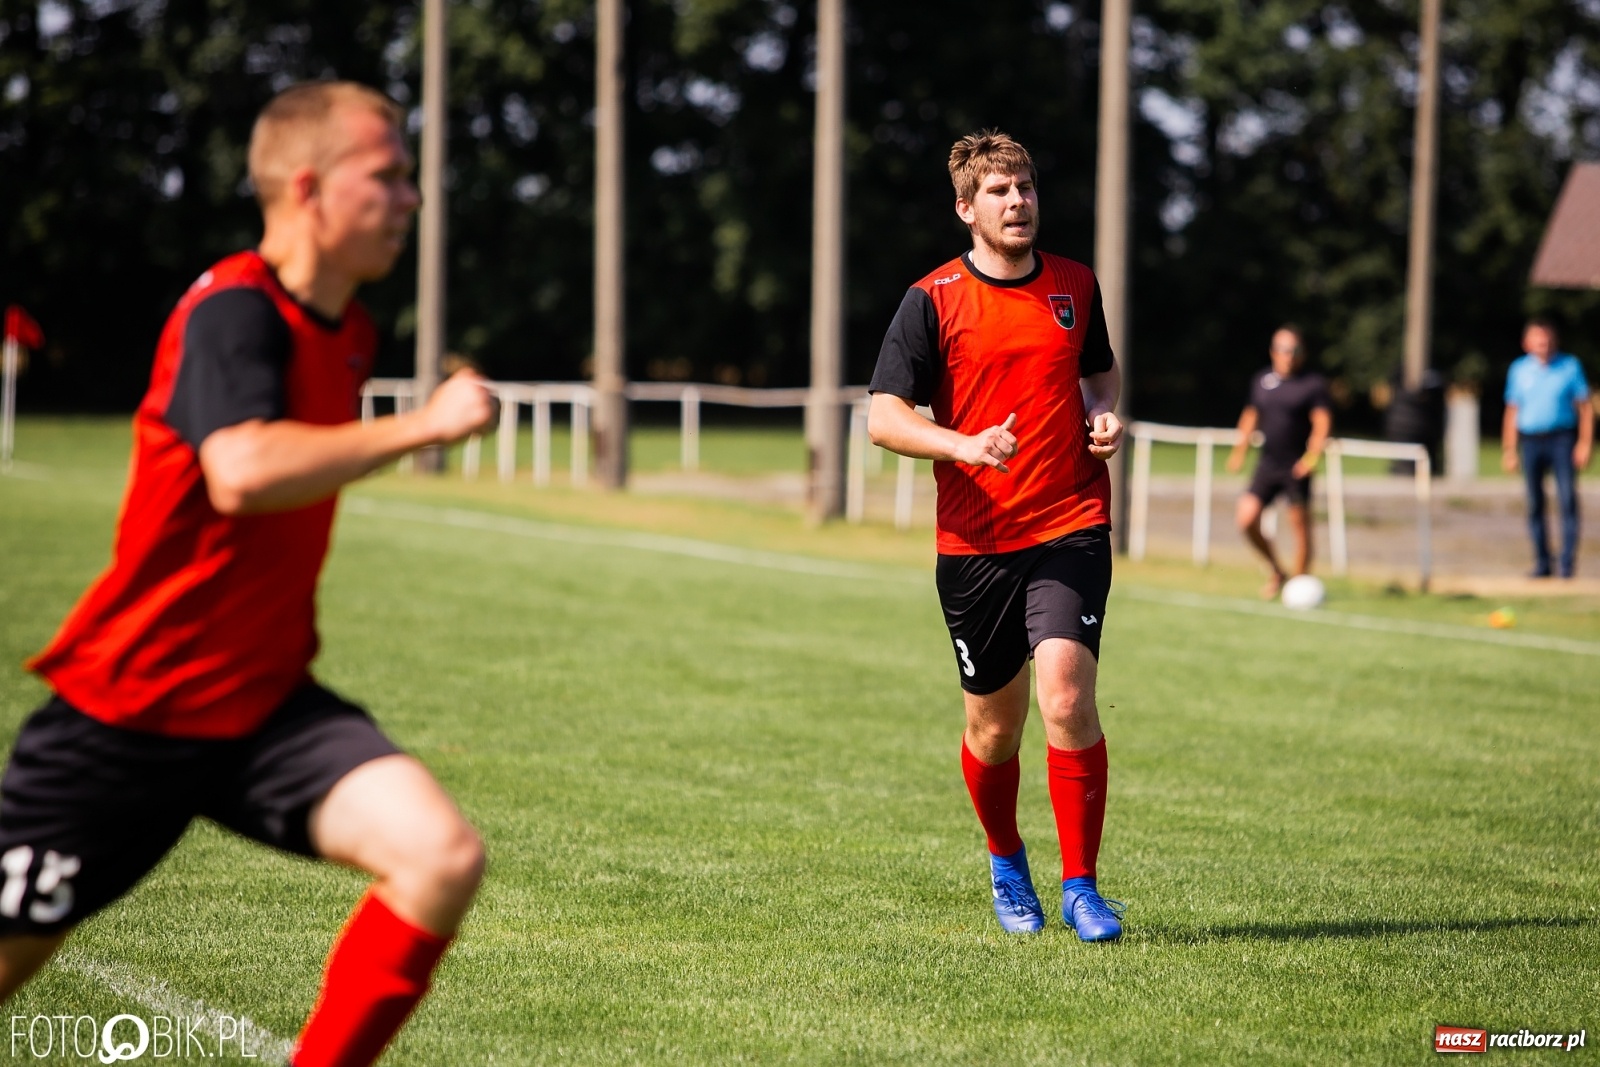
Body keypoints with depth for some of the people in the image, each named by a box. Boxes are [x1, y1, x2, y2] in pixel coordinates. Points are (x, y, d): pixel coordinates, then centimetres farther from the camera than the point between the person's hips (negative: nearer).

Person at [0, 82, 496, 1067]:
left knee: (443, 856, -17)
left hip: (263, 706, 6)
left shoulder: (352, 335, 6)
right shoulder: (233, 310, -18)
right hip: (130, 716, -6)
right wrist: (424, 424, -31)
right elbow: (242, 472, -38)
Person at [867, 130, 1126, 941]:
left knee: (1068, 698, -16)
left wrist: (1104, 413, 5)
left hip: (1071, 529, 1)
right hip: (975, 541, -1)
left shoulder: (1076, 286, 8)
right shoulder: (932, 301, -3)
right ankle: (1006, 864, 36)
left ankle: (1080, 885, -5)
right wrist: (965, 444, -23)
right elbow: (883, 417, -6)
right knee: (994, 723, 8)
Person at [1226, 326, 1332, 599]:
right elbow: (1250, 415, 21)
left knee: (1300, 525, -2)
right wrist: (1239, 451, 13)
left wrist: (1313, 455, -25)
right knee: (1246, 518, -6)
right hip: (1267, 464, 4)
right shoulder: (1262, 381, 11)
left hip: (1297, 467, -4)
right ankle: (1277, 572, 13)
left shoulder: (1313, 385, -4)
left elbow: (1322, 423, -11)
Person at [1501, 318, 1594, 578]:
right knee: (1535, 504, 2)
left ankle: (1568, 562, -10)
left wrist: (1585, 443, -5)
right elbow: (1512, 411, 13)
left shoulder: (1570, 366, 4)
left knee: (1568, 499, -12)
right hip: (1530, 441, 2)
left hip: (1562, 440, -2)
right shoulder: (1519, 369, 9)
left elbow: (1586, 406, 4)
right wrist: (1509, 450, 9)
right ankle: (1542, 563, 9)